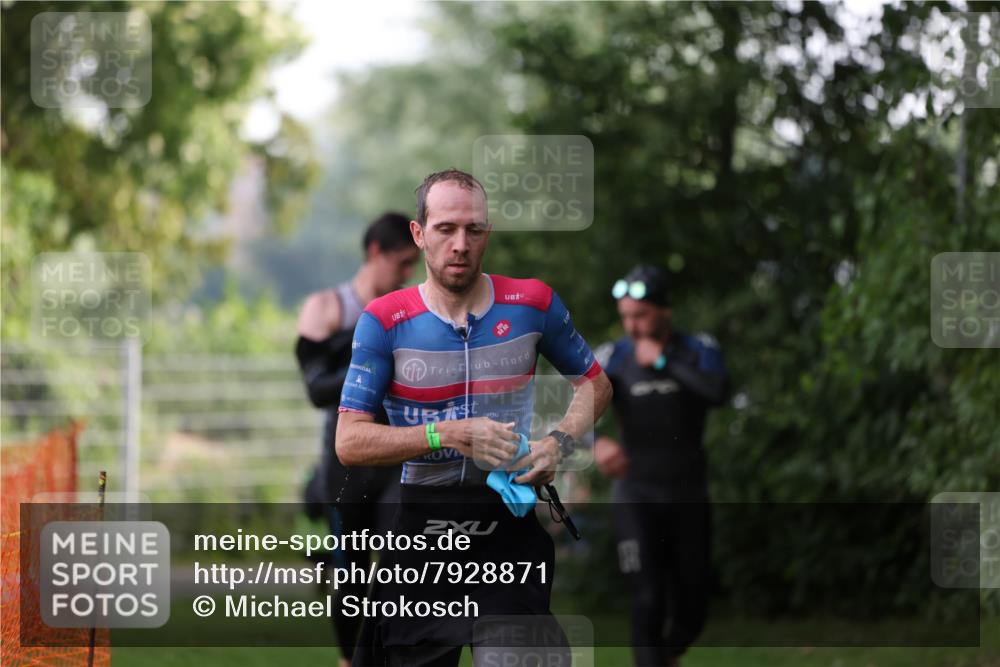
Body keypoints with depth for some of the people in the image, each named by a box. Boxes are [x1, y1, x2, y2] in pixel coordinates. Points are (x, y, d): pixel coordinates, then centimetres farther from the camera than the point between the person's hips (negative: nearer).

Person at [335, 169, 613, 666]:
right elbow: (349, 442, -9)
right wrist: (449, 434, -18)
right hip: (421, 528, 0)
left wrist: (559, 442, -4)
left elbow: (595, 383, 16)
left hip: (510, 526, 0)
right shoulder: (385, 321, -5)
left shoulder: (533, 304, 1)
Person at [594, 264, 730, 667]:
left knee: (690, 611, 9)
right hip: (636, 497, -1)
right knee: (647, 601, -15)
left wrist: (664, 360, -21)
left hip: (689, 497, 1)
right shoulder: (611, 358, -6)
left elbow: (718, 392, -25)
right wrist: (596, 442, -40)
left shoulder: (697, 351, -4)